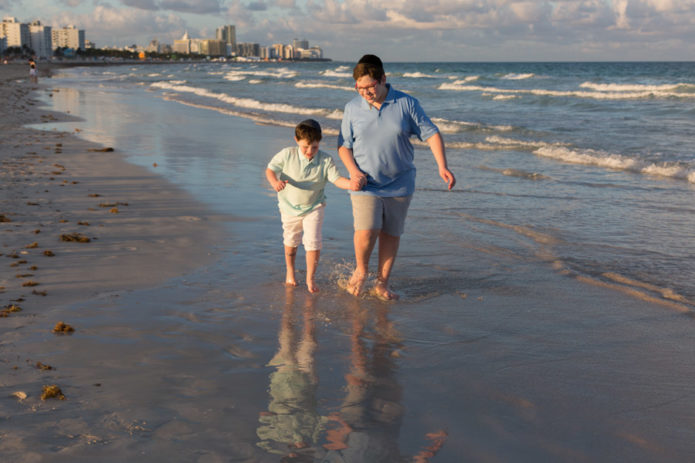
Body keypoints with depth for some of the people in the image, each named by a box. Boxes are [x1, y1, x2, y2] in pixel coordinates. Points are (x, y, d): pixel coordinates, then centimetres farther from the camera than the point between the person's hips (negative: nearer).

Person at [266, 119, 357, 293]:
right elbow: (270, 169, -8)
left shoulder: (325, 160, -16)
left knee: (313, 243, -10)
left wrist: (350, 184, -43)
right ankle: (290, 271, 42)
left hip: (314, 207, -1)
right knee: (291, 240, 18)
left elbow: (336, 179, -22)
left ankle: (310, 278, 7)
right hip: (290, 206, 1)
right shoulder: (287, 155, -16)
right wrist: (275, 182, -29)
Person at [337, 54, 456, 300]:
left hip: (399, 185, 1)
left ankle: (382, 283, 22)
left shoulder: (407, 104, -4)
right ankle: (360, 270, 14)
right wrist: (353, 170, -10)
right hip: (366, 184, -1)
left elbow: (431, 134, -3)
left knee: (391, 234, 6)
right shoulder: (352, 108, 0)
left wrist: (442, 167, -15)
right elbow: (343, 145, 7)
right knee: (366, 232, -15)